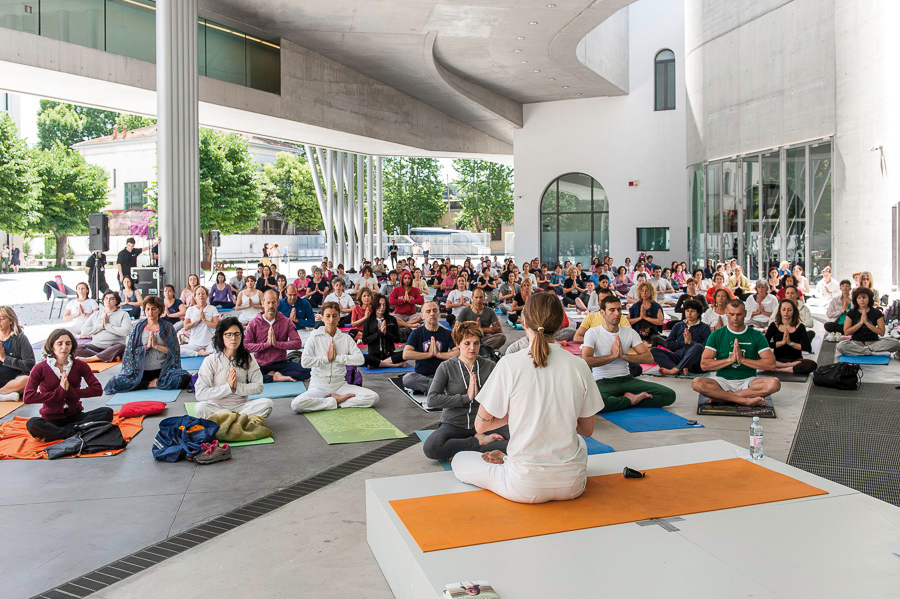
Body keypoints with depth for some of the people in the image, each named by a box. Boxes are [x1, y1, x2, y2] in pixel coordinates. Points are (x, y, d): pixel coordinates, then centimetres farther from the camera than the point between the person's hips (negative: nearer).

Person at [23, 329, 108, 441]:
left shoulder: (79, 365, 3)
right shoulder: (40, 369, -3)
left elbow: (98, 390, -5)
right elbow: (27, 397, -15)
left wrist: (71, 391, -14)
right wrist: (59, 391, -16)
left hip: (75, 416, 3)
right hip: (51, 420, -3)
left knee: (107, 412, -23)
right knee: (32, 424, -34)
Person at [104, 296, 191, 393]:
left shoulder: (167, 327, 7)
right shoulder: (138, 327, 10)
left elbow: (174, 351, 0)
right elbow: (130, 351, 5)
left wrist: (156, 346, -10)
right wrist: (147, 346, -9)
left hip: (163, 370, -1)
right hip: (141, 371, 2)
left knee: (184, 378, -32)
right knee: (112, 384, -23)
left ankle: (156, 383, -9)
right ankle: (152, 384, -12)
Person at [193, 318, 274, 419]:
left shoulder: (248, 358, 5)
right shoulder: (211, 360, -4)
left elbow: (258, 387, 1)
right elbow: (199, 394, -11)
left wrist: (237, 387, -13)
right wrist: (228, 387, -15)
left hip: (241, 406, 2)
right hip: (217, 406, -2)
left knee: (268, 403, -24)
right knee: (201, 408, -34)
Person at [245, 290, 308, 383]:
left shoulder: (286, 322, 5)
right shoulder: (254, 323, 2)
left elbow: (298, 343, -5)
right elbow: (245, 345, -9)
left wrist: (277, 343, -15)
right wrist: (266, 344, -16)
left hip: (281, 363, 1)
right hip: (260, 364, -1)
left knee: (306, 372, -23)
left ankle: (272, 374, -13)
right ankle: (275, 378, -17)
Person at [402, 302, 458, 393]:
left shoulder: (447, 334, 9)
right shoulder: (416, 333, 6)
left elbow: (459, 353, -6)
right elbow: (406, 355, -10)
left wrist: (438, 354, -11)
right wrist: (429, 354, -9)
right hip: (421, 374, 0)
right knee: (407, 378, -35)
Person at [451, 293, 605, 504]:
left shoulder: (510, 364, -13)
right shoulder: (579, 365, -4)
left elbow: (481, 425, -4)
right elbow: (587, 430, 7)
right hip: (572, 486, 0)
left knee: (459, 459, 24)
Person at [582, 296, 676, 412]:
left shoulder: (630, 332, 11)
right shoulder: (592, 333, -3)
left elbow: (649, 358, 2)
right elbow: (585, 361, -18)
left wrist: (623, 355, -9)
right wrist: (613, 355, -10)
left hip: (627, 379, 4)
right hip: (603, 381, -4)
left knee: (669, 395, -14)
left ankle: (625, 398, -8)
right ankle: (631, 400, -15)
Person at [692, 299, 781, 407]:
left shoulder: (756, 336, 6)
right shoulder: (716, 335, 4)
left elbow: (771, 364, -5)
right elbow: (704, 364, -5)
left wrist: (742, 359, -11)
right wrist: (730, 359, -13)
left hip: (747, 381, 1)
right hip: (723, 380, -1)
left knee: (774, 383, -30)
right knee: (697, 383, -31)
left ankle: (722, 397, -27)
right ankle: (746, 400, -30)